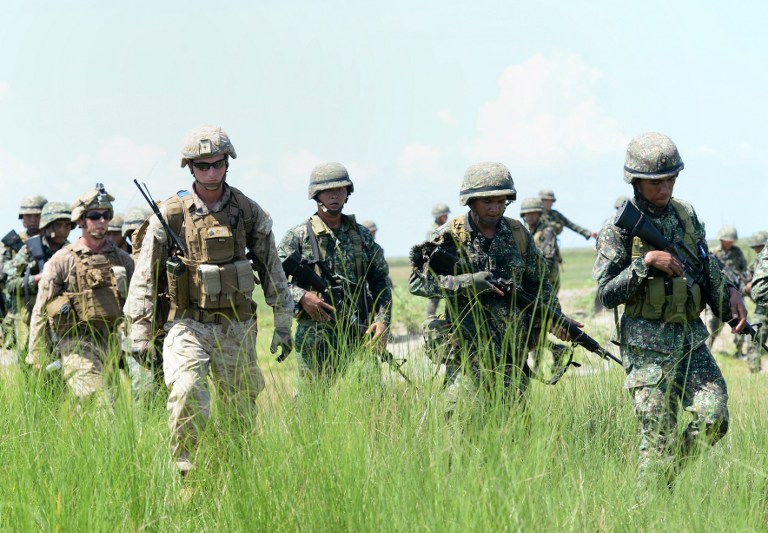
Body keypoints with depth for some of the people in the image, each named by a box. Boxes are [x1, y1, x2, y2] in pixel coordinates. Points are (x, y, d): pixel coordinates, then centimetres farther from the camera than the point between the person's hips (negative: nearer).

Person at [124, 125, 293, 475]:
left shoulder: (249, 212, 3)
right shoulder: (170, 215, -3)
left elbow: (272, 270, 10)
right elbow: (145, 275, 0)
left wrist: (283, 325, 9)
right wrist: (140, 332, -3)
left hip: (236, 327, 3)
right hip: (188, 325, -2)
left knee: (242, 407, 9)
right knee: (186, 393, -24)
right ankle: (185, 472, -14)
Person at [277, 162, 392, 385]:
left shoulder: (362, 235, 14)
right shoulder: (298, 236, 2)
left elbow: (381, 281, 14)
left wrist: (383, 320, 0)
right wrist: (301, 296, -19)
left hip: (360, 333, 3)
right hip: (316, 336, -3)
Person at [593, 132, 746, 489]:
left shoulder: (685, 214, 10)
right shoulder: (620, 228, -6)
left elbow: (707, 266, 23)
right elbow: (606, 294, -9)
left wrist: (730, 293, 5)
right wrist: (646, 263, -18)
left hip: (691, 338, 5)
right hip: (648, 344, -5)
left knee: (714, 420, -8)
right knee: (659, 439, -8)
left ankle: (669, 472, 15)